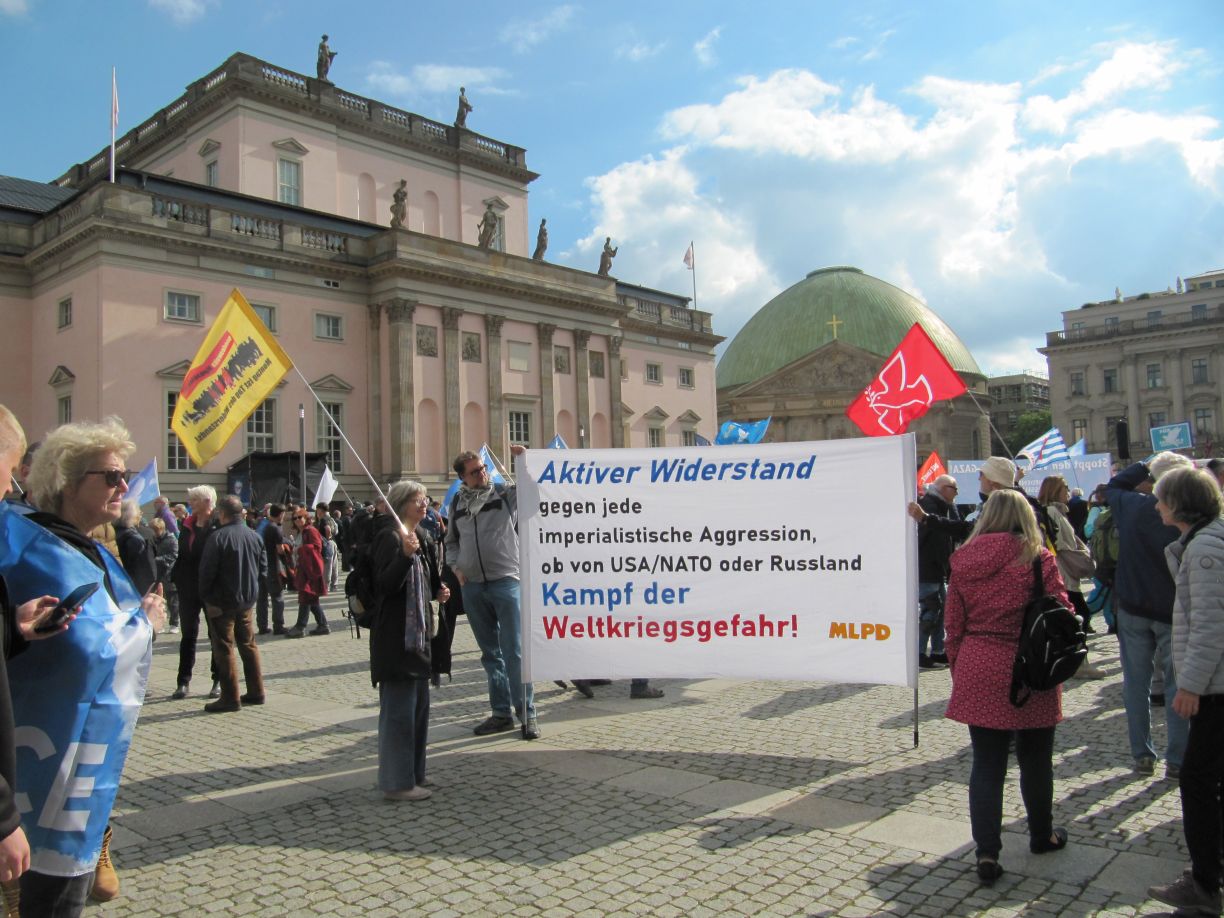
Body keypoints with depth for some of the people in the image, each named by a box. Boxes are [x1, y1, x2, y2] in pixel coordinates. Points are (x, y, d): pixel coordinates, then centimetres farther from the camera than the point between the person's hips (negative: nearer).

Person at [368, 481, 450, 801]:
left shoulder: (422, 538, 14)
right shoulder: (390, 538, -14)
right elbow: (386, 586, -22)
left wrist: (438, 593, 7)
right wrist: (405, 555, -34)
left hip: (418, 633, 10)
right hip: (395, 636, -10)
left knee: (419, 705, 16)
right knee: (398, 709, -3)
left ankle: (413, 774, 27)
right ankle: (397, 782, 6)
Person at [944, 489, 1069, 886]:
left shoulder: (963, 561, 1)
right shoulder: (1036, 557, -8)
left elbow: (953, 624, 4)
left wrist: (958, 670, 15)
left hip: (977, 674, 2)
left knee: (986, 763, 7)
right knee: (1035, 759, 17)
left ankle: (987, 852, 2)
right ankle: (1042, 835, 35)